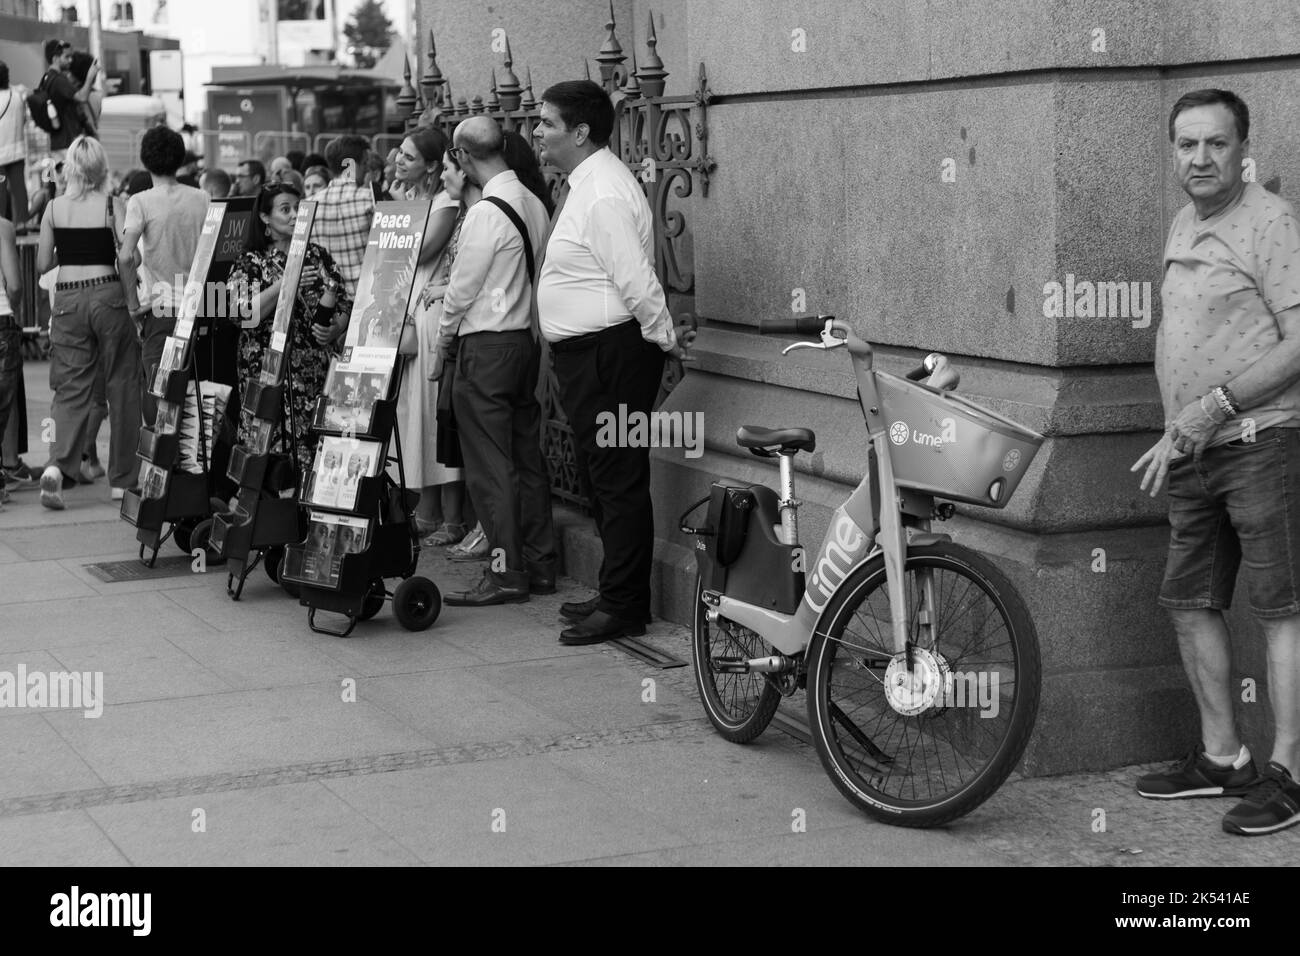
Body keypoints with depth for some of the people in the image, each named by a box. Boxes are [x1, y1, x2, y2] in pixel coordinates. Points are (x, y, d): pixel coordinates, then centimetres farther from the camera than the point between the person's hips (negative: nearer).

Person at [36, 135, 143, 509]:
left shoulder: (53, 208, 3)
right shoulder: (113, 205, -4)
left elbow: (42, 264, 6)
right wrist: (132, 299, -5)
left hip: (67, 300, 2)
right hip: (107, 296, -2)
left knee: (70, 387, 5)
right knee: (121, 387, 8)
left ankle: (58, 464, -18)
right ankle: (122, 478, 13)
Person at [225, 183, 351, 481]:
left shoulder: (319, 256, 13)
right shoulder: (250, 264, 4)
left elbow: (345, 306, 14)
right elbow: (245, 313, -11)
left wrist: (334, 331, -6)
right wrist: (285, 284, -17)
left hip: (316, 371, 3)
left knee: (318, 453, -5)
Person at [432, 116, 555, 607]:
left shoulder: (485, 212, -17)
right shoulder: (534, 204, 6)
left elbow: (462, 287, -11)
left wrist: (443, 341, 3)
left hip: (486, 342, -8)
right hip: (528, 337, 8)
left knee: (490, 464, -2)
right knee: (528, 455, 13)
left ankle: (506, 573, 0)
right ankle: (540, 564, 19)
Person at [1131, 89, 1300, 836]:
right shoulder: (1184, 226, 15)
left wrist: (1212, 408, -18)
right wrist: (1176, 435, 14)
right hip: (1195, 450, 9)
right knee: (1191, 602, 13)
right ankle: (1222, 758, 25)